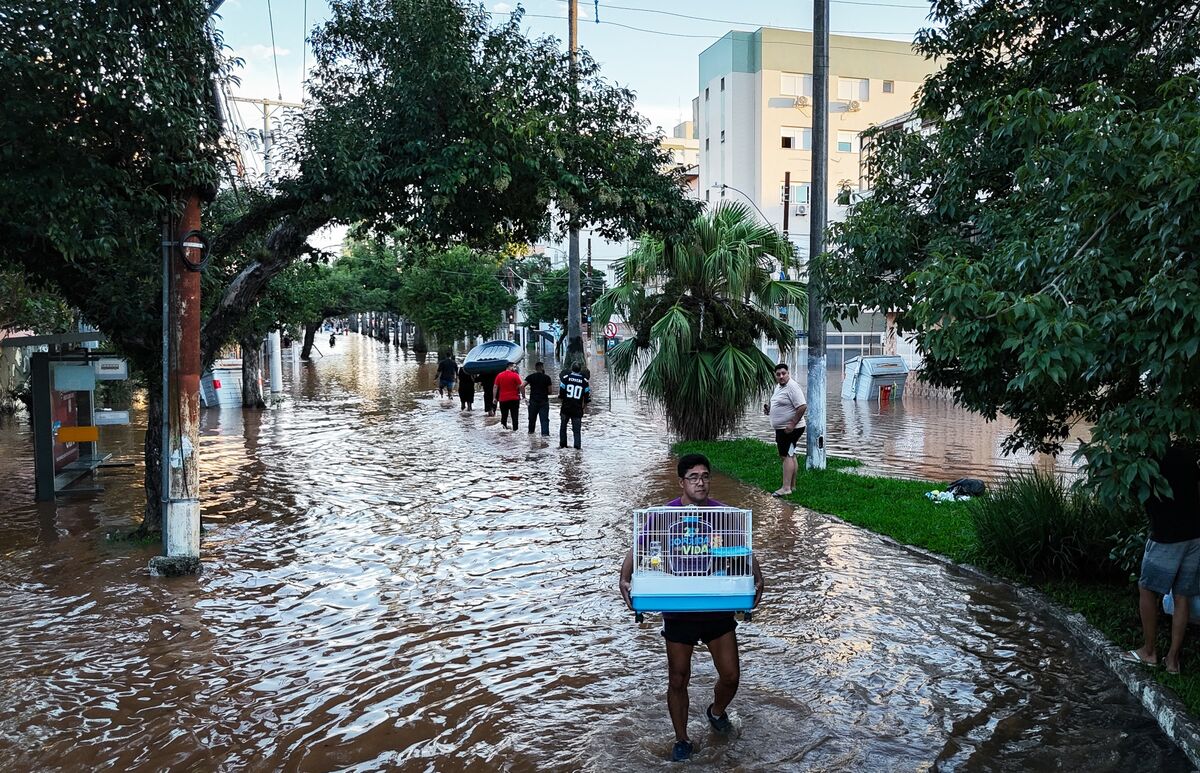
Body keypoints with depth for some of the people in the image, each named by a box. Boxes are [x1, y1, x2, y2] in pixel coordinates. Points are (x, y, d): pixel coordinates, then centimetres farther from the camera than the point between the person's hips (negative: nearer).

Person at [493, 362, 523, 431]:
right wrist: (523, 395, -1)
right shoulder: (515, 375, -7)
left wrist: (495, 398, 6)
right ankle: (515, 429, -2)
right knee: (514, 416, 1)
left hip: (502, 399, 3)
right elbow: (521, 387, -10)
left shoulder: (499, 375, 5)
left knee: (504, 416, 11)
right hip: (514, 399, -3)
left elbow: (495, 387, 3)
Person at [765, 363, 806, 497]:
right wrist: (769, 408, 7)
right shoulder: (778, 386, 12)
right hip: (781, 428, 10)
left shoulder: (792, 387, -19)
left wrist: (792, 424, -25)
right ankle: (792, 485, 24)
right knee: (790, 456, 15)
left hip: (790, 429, -10)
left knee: (786, 456, -12)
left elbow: (802, 407, -25)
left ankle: (786, 488, -12)